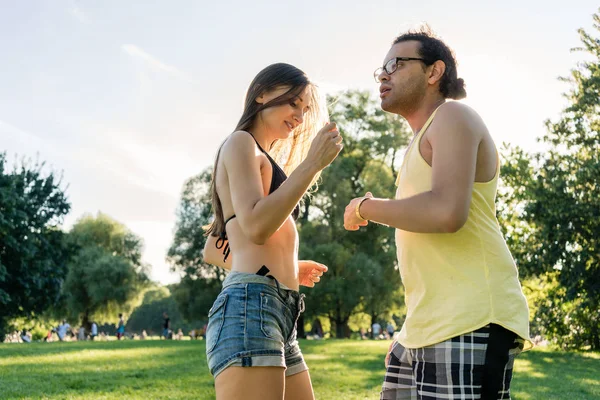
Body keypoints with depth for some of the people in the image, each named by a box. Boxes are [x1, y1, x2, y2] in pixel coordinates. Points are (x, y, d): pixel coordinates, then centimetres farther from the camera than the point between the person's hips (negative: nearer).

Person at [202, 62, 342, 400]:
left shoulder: (260, 160, 30)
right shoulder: (241, 143, 2)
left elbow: (213, 251, 31)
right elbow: (256, 227, -15)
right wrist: (312, 163, -11)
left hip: (280, 321, 10)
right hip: (250, 309, -10)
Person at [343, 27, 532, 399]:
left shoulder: (453, 117, -4)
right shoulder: (423, 144, 24)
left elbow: (447, 212, -22)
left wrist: (365, 207, -7)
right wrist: (407, 340, 24)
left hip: (469, 325, -10)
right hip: (431, 326, 10)